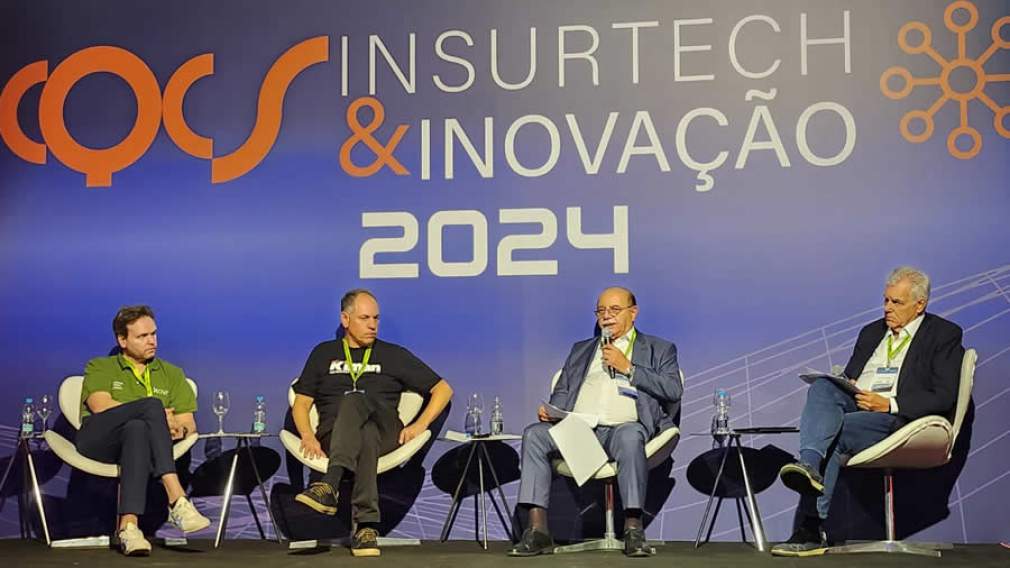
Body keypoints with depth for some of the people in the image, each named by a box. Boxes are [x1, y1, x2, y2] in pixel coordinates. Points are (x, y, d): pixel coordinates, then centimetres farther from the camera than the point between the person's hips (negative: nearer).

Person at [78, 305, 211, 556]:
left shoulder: (171, 374, 25)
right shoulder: (100, 368, 18)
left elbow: (188, 423, 15)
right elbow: (100, 406, -3)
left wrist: (176, 428, -11)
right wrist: (159, 416, -8)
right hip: (97, 439, -2)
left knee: (138, 429, -39)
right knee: (152, 404, -32)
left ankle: (128, 527, -52)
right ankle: (177, 501, -43)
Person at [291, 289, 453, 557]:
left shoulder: (394, 355, 20)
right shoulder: (324, 354, 22)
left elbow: (443, 389, 18)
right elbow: (301, 402, 17)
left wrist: (419, 425, 2)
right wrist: (308, 436, -4)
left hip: (385, 432, 0)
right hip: (333, 436, 1)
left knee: (355, 400, -35)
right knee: (366, 435, -38)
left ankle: (330, 486, -55)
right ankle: (367, 524, -53)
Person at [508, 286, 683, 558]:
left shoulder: (659, 350, 20)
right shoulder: (581, 350, 32)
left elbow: (674, 391, 4)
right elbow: (562, 391, 26)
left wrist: (628, 368, -1)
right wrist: (550, 410, 2)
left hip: (624, 426, -3)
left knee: (629, 437, -40)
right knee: (534, 434, -26)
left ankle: (634, 529, -36)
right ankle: (538, 530, -29)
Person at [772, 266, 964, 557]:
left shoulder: (945, 335, 7)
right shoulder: (871, 332, 27)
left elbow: (945, 397, -4)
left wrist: (889, 404, -14)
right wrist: (842, 386, 0)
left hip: (897, 417, -5)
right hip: (853, 407, 5)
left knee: (839, 430, -33)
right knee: (821, 387, -27)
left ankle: (811, 530, -33)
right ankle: (809, 464, -52)